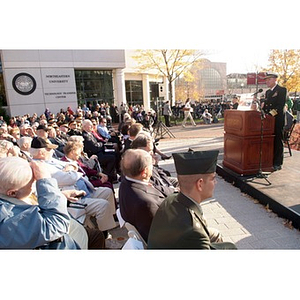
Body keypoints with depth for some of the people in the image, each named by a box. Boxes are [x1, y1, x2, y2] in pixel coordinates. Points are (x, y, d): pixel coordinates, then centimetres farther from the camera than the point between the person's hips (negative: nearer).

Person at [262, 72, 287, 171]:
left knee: (277, 141, -1)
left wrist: (272, 114, -23)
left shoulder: (282, 90, -5)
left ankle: (277, 164, 5)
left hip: (277, 120, -7)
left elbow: (281, 105, -15)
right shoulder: (268, 92, 19)